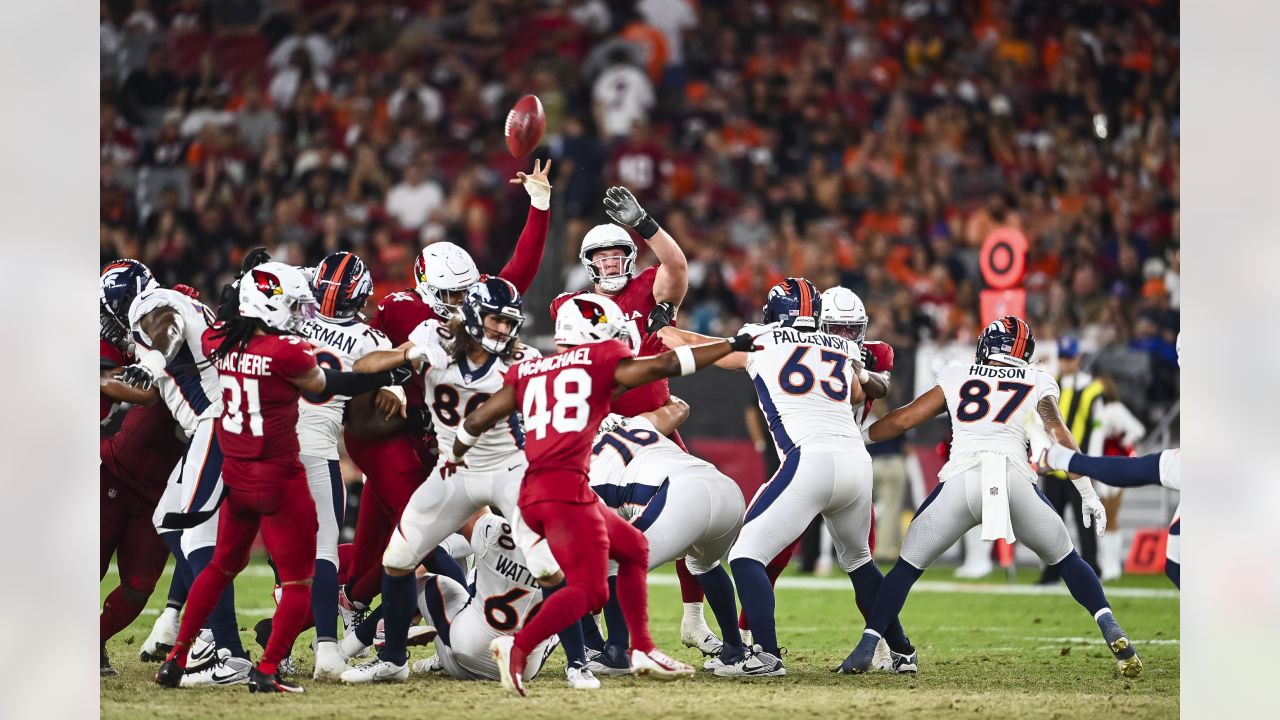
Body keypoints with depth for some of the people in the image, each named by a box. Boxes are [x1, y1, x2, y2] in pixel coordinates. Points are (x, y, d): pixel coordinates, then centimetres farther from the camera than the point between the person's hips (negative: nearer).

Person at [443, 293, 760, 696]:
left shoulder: (528, 372, 19)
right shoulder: (600, 361, 5)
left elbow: (479, 418, 21)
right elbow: (662, 366, -3)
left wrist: (455, 455, 40)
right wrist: (731, 346, 6)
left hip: (532, 492, 8)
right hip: (566, 487, -8)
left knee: (632, 548, 23)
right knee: (589, 591, -10)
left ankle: (642, 650, 22)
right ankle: (518, 647, -28)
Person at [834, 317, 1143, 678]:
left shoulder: (956, 377, 22)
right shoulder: (1037, 383, 20)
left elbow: (902, 420, 25)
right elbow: (1059, 437, 7)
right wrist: (1088, 495, 7)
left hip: (960, 482, 0)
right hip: (1015, 482, 0)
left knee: (907, 566, 15)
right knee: (1067, 560, 19)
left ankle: (865, 648, 2)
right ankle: (1111, 630, 0)